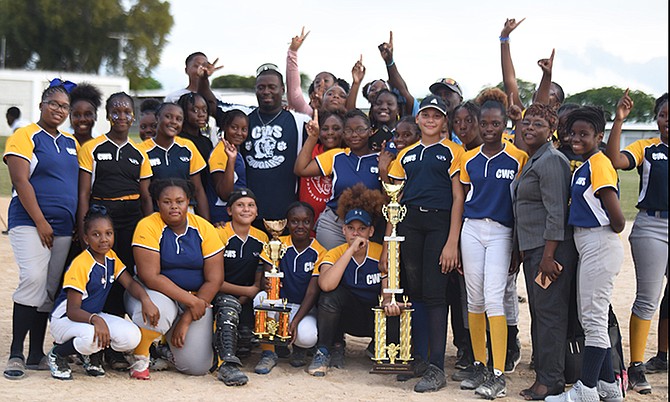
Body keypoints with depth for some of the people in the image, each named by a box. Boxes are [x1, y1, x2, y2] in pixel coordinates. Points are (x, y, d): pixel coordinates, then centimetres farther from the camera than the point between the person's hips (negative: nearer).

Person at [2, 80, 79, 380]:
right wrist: (40, 222, -16)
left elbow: (78, 185, 21)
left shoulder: (71, 143, 17)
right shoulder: (25, 137, -2)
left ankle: (36, 355, 10)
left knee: (49, 290, 5)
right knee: (33, 279, -20)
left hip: (64, 228, 6)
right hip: (30, 223, -6)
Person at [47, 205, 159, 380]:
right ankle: (58, 354, -7)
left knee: (131, 336, -19)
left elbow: (130, 283, -1)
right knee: (93, 336, -40)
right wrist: (95, 320, -45)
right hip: (65, 319, -7)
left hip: (94, 316, 7)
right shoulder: (80, 265, -23)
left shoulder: (111, 258, 2)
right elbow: (72, 310, -26)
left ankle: (92, 354, 10)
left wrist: (146, 300, -24)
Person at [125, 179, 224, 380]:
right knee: (157, 310, -40)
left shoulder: (204, 229, -5)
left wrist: (187, 319, -13)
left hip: (197, 298, 3)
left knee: (197, 366, -12)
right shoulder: (148, 227, -12)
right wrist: (190, 301, -23)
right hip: (156, 293, -3)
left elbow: (214, 280, -6)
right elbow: (151, 277, -19)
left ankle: (169, 342, 24)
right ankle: (140, 359, -8)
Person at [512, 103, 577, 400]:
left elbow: (556, 212, -18)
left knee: (549, 313, -6)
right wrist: (518, 251, 22)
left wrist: (548, 256, -22)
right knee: (537, 313, 12)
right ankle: (542, 376, 19)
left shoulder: (551, 161, -12)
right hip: (531, 249, 10)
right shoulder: (531, 161, 18)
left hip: (550, 248, -10)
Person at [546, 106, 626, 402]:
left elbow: (617, 217, -19)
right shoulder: (583, 166, 14)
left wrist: (613, 231, -2)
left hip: (599, 246, -10)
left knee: (593, 320, -4)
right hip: (587, 247, 10)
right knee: (590, 319, 15)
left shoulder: (599, 164, -15)